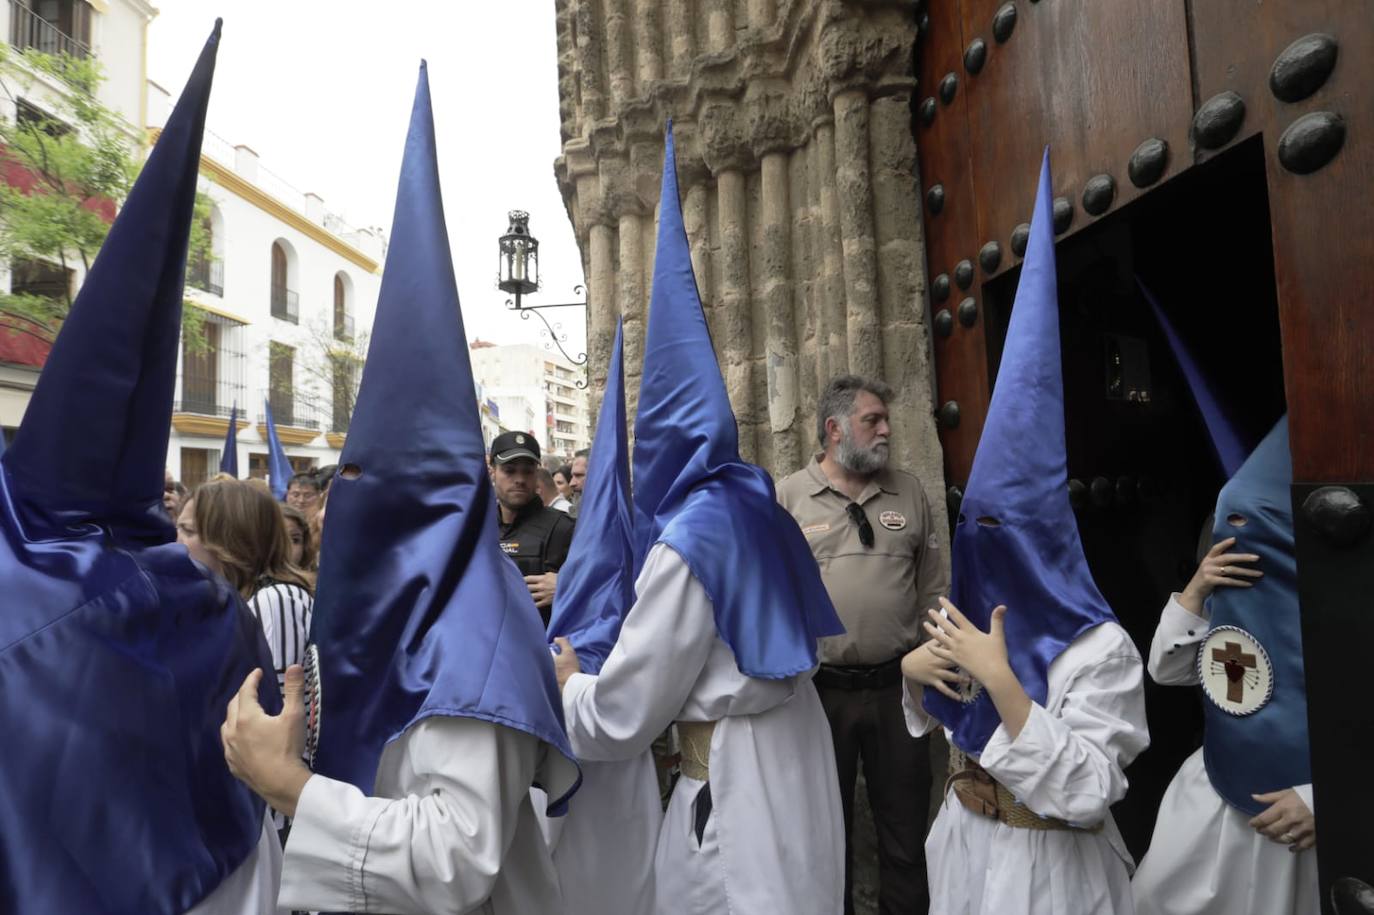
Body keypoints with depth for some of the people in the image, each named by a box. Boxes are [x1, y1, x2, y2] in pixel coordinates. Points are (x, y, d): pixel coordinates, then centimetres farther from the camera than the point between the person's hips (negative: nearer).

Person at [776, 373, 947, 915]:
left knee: (906, 827, 16)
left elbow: (933, 590, 9)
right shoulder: (787, 498, -4)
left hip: (898, 685, 2)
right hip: (819, 689, -2)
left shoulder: (909, 492, 5)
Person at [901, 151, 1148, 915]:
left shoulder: (1098, 649, -25)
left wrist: (1001, 681, -35)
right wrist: (914, 667, -13)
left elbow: (1084, 795, -27)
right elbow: (933, 719, 9)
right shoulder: (968, 619, -4)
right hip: (966, 845, 6)